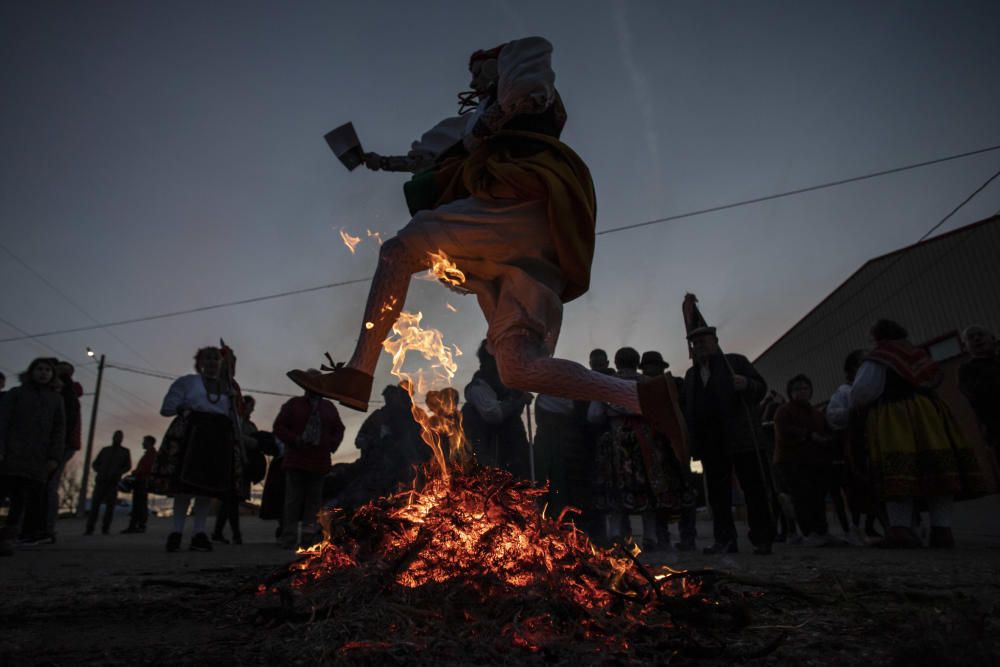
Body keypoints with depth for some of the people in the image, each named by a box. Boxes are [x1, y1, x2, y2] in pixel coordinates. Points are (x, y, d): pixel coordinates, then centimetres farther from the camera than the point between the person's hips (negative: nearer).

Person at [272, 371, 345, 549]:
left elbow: (339, 429, 18)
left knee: (314, 501, 4)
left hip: (319, 462, 3)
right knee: (293, 500, -2)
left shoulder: (328, 407, 14)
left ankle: (309, 539, 9)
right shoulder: (293, 404, 5)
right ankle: (289, 539, 3)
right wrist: (295, 439, -13)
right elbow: (279, 426, 0)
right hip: (296, 460, -3)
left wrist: (333, 444, 2)